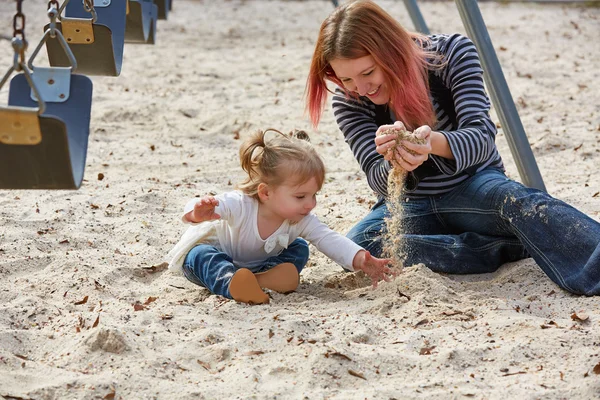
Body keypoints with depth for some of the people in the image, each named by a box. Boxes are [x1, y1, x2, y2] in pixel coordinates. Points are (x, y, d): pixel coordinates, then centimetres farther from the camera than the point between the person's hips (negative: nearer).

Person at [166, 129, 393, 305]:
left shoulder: (302, 221, -21)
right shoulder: (240, 205, -39)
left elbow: (331, 241, -27)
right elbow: (194, 210, -48)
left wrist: (360, 260, -45)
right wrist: (199, 213, -75)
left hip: (254, 264, 6)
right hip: (214, 250, -5)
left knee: (299, 249, -8)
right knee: (201, 257, -39)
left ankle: (265, 277, -31)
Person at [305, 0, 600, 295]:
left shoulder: (451, 54, -16)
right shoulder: (348, 102, -10)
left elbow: (482, 137, -26)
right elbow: (378, 180, -17)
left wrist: (434, 142, -49)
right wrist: (395, 164, -43)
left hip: (471, 186, -2)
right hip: (409, 206, 2)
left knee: (513, 198, -36)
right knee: (357, 248, -30)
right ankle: (506, 247, -29)